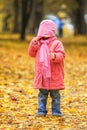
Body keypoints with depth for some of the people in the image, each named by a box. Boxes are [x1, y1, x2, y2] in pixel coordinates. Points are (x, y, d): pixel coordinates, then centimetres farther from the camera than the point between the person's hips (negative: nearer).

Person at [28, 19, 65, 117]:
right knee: (42, 94, 8)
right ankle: (41, 110, 13)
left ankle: (56, 111, 10)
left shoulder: (56, 43, -6)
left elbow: (61, 55, -14)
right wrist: (33, 44, -3)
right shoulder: (39, 44, 10)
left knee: (55, 94, 4)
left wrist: (55, 56, -35)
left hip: (54, 75, -4)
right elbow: (32, 53, 12)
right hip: (42, 75, 4)